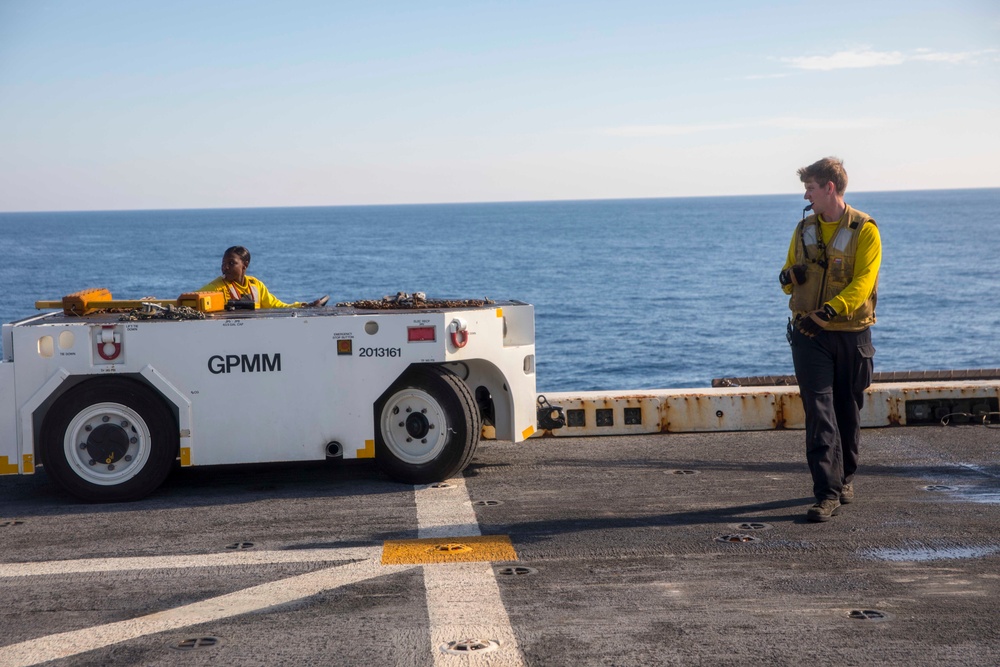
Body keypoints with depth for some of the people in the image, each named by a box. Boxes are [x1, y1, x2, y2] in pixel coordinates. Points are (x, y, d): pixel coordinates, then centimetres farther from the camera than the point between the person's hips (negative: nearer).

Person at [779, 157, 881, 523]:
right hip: (809, 333, 2)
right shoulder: (805, 229, 9)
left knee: (848, 411, 11)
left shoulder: (864, 230, -6)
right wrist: (788, 277, -7)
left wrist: (833, 308, -31)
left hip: (851, 333, -2)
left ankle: (845, 477, 31)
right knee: (819, 412, -7)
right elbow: (790, 276, 17)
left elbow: (863, 282, -16)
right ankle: (827, 492, -9)